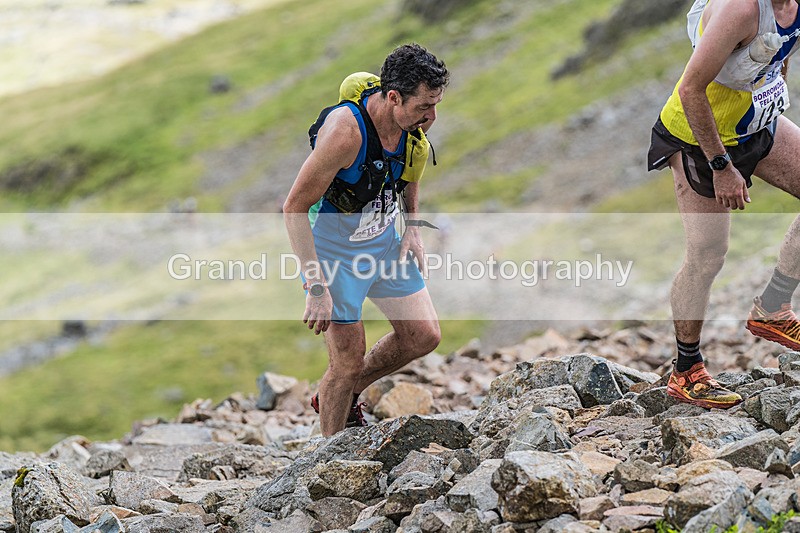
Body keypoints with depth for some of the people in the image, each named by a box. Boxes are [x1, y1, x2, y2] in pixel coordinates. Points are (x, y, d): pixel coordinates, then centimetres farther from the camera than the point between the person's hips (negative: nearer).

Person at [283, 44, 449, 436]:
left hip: (384, 239, 7)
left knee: (424, 336, 6)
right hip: (332, 248, -7)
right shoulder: (346, 130, -33)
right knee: (349, 359, -5)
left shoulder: (414, 121, -12)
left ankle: (345, 395, 28)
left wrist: (413, 227, 4)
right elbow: (294, 209, -29)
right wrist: (316, 287, -30)